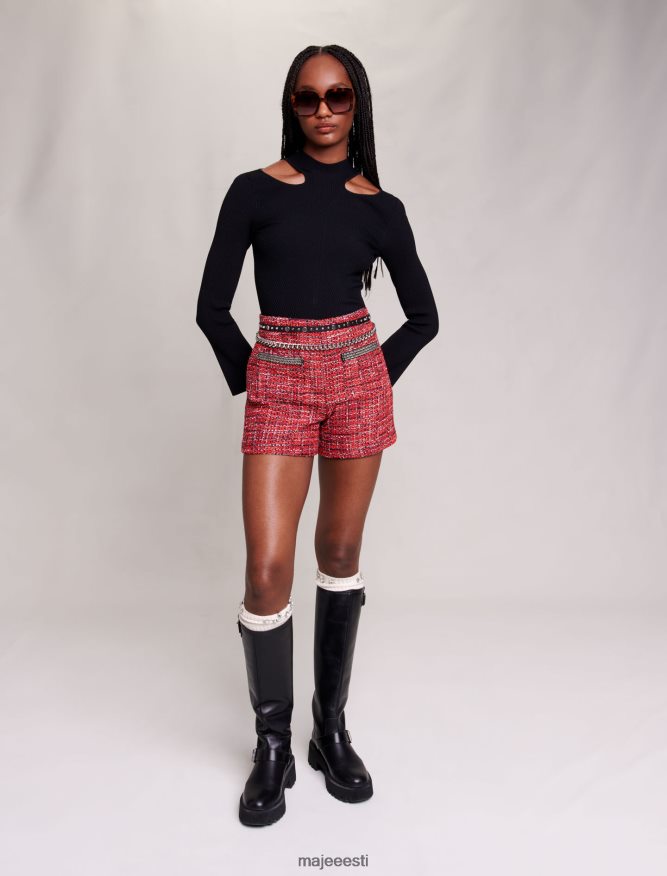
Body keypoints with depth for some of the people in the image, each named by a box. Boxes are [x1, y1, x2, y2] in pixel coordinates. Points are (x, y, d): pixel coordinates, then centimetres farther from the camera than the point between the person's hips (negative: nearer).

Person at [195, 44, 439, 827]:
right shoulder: (253, 191, 3)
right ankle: (273, 746, 15)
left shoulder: (380, 208, 7)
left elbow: (423, 315, 12)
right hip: (278, 386, -1)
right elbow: (212, 305, 3)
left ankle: (332, 728, 24)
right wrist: (247, 378, 1)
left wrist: (377, 376, 5)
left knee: (341, 554, 8)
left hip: (358, 379, 2)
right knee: (268, 570, -6)